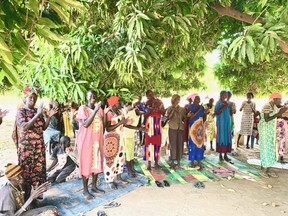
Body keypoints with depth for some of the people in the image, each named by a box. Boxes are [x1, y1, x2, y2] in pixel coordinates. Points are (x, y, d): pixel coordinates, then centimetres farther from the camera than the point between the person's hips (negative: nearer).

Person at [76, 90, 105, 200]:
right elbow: (85, 124, -23)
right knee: (86, 163, 2)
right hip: (86, 140, -5)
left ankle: (94, 186, 28)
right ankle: (85, 190, 14)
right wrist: (95, 110, -24)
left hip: (97, 140, 6)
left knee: (97, 163, 12)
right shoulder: (83, 108, -9)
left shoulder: (99, 109, 7)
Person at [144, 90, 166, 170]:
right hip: (150, 125, -3)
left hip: (158, 125, 3)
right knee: (149, 142, -5)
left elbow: (163, 113, 5)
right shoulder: (147, 103, 0)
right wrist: (151, 109, -20)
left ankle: (156, 162, 17)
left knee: (157, 142, 6)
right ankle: (149, 163, 1)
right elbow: (145, 115, -7)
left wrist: (159, 108, -11)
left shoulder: (159, 102, 7)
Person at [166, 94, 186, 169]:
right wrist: (173, 109, -12)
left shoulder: (182, 109, 15)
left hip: (181, 128, 4)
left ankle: (178, 160, 13)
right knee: (173, 144, -5)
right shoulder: (170, 108, 6)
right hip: (173, 128, -3)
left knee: (180, 144, 3)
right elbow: (168, 117, -8)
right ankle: (173, 160, -1)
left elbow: (184, 118, 17)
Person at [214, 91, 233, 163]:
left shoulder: (228, 103, 13)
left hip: (227, 122, 6)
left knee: (227, 137, 3)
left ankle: (225, 155, 8)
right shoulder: (218, 103, -4)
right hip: (221, 123, -6)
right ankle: (220, 154, 5)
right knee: (221, 137, -3)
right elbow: (216, 113, -13)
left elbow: (230, 114, 13)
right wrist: (223, 107, -21)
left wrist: (230, 108, -4)